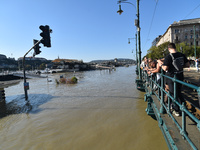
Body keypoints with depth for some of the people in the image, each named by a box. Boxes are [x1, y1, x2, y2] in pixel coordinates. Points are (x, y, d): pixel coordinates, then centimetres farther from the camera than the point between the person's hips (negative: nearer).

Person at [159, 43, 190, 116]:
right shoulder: (182, 55, 1)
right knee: (179, 93, 23)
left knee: (174, 94, 7)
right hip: (180, 77, 6)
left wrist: (161, 64, -5)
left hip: (172, 78, -6)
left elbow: (165, 68, -23)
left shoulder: (168, 56, -19)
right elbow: (188, 65, 5)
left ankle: (177, 111, 17)